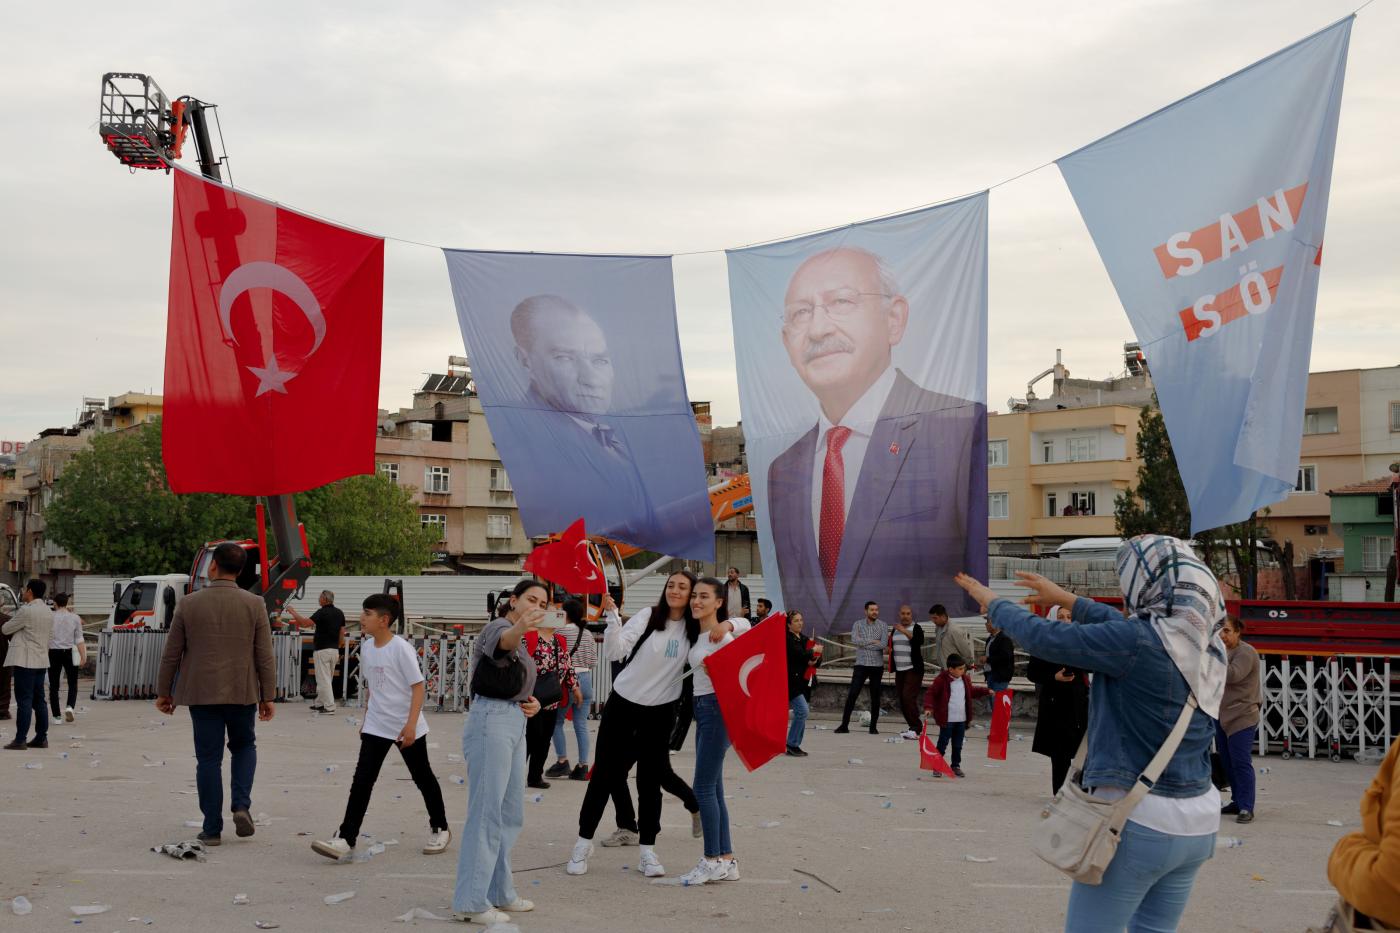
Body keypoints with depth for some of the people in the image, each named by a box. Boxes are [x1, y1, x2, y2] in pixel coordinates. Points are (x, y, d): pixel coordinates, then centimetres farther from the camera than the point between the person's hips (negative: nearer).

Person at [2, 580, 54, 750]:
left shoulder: (26, 611, -14)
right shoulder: (49, 612, 11)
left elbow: (6, 629, -4)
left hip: (25, 661, -8)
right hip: (42, 661, 8)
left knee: (24, 700, -7)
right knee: (39, 700, 11)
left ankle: (20, 740, -7)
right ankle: (41, 737, 12)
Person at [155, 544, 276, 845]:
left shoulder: (189, 604, -3)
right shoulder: (255, 605, -4)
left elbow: (171, 654, 2)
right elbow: (265, 657, -3)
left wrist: (163, 692, 12)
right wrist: (268, 697, 4)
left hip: (201, 693, 0)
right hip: (242, 693, 0)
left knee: (209, 759, 6)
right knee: (244, 747, 21)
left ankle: (212, 828, 8)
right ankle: (241, 805, 2)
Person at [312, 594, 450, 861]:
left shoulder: (401, 649, -17)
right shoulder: (366, 648, 3)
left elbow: (418, 687, -16)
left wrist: (410, 724, -21)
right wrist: (366, 719, 17)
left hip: (406, 728, -5)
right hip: (376, 726, 5)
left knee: (422, 777, 10)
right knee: (362, 780, -6)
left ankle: (439, 829, 28)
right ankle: (346, 838, -9)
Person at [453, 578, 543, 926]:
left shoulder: (521, 642, 19)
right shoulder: (498, 627, -9)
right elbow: (505, 640, -36)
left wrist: (532, 702, 7)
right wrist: (521, 627, -59)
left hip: (515, 725, 10)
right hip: (491, 723, -10)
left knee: (511, 814, 14)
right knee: (486, 813, -9)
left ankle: (498, 893, 24)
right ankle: (470, 902, -6)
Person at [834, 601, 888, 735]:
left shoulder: (883, 626, 1)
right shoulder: (858, 624, 3)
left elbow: (883, 644, -13)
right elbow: (854, 640, -14)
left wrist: (864, 643, -11)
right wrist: (872, 641, -13)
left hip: (877, 666, 0)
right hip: (861, 665, 0)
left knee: (875, 697, 5)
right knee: (852, 695, -5)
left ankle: (873, 727, 13)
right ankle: (844, 725, -2)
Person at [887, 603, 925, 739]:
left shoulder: (916, 629, -5)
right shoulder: (895, 629, 14)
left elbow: (918, 641, -27)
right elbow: (890, 646, 28)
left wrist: (905, 632, -39)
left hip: (913, 669, -7)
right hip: (899, 670, 7)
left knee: (909, 697, -16)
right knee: (902, 699, 7)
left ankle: (916, 729, -14)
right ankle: (912, 727, 16)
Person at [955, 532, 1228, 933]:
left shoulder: (1139, 643, -19)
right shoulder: (1209, 647, 3)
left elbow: (1044, 639, -13)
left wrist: (995, 603, 5)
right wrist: (1065, 599, 26)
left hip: (1137, 822, -7)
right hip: (1196, 824, 7)